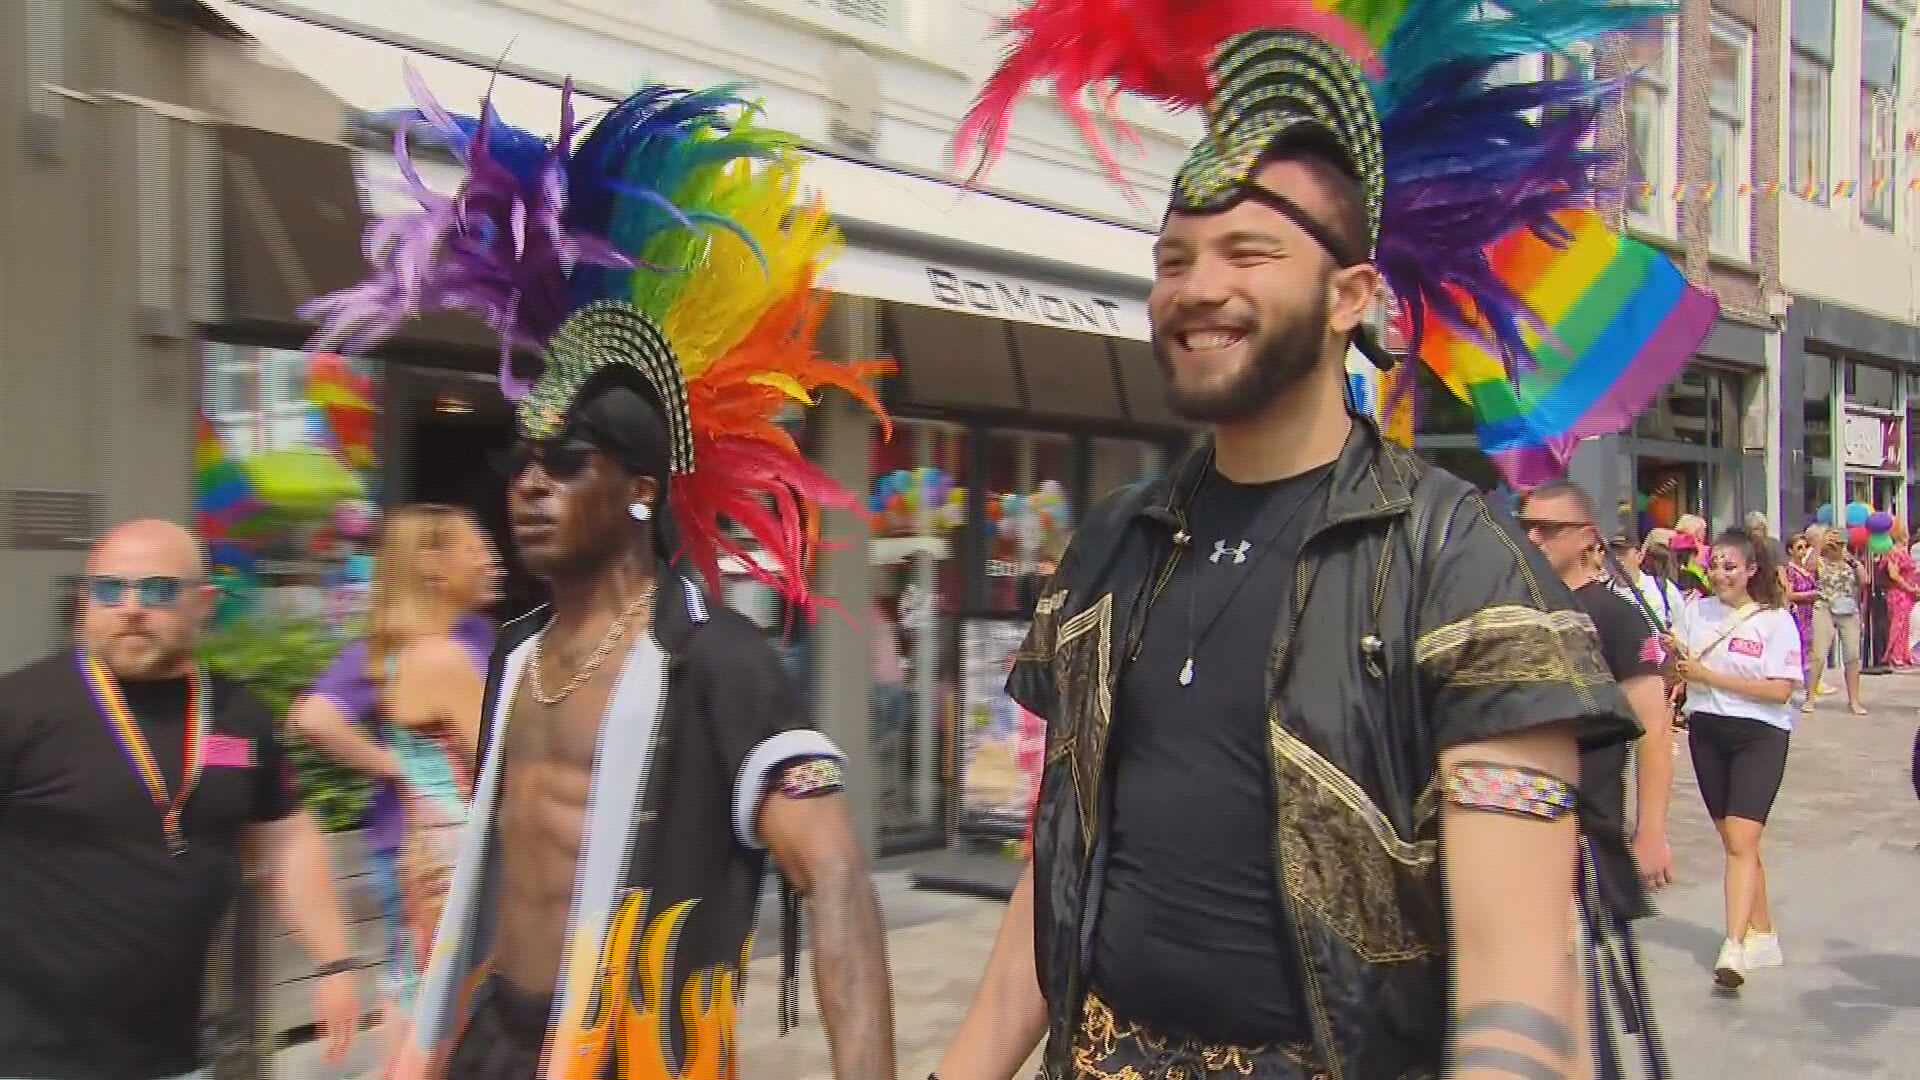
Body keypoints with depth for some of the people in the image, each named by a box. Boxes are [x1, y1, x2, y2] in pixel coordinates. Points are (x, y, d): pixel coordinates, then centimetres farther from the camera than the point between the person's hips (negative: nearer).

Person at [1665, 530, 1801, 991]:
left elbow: (1780, 690, -15)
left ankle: (1734, 948, -18)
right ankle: (1763, 932, 27)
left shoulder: (1776, 620, -7)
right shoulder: (1699, 610, 5)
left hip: (1760, 734, -5)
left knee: (1741, 839, -15)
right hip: (1706, 730, 5)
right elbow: (1679, 675, 11)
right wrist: (1676, 657, -12)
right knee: (1732, 839, 12)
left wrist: (1709, 675, -18)